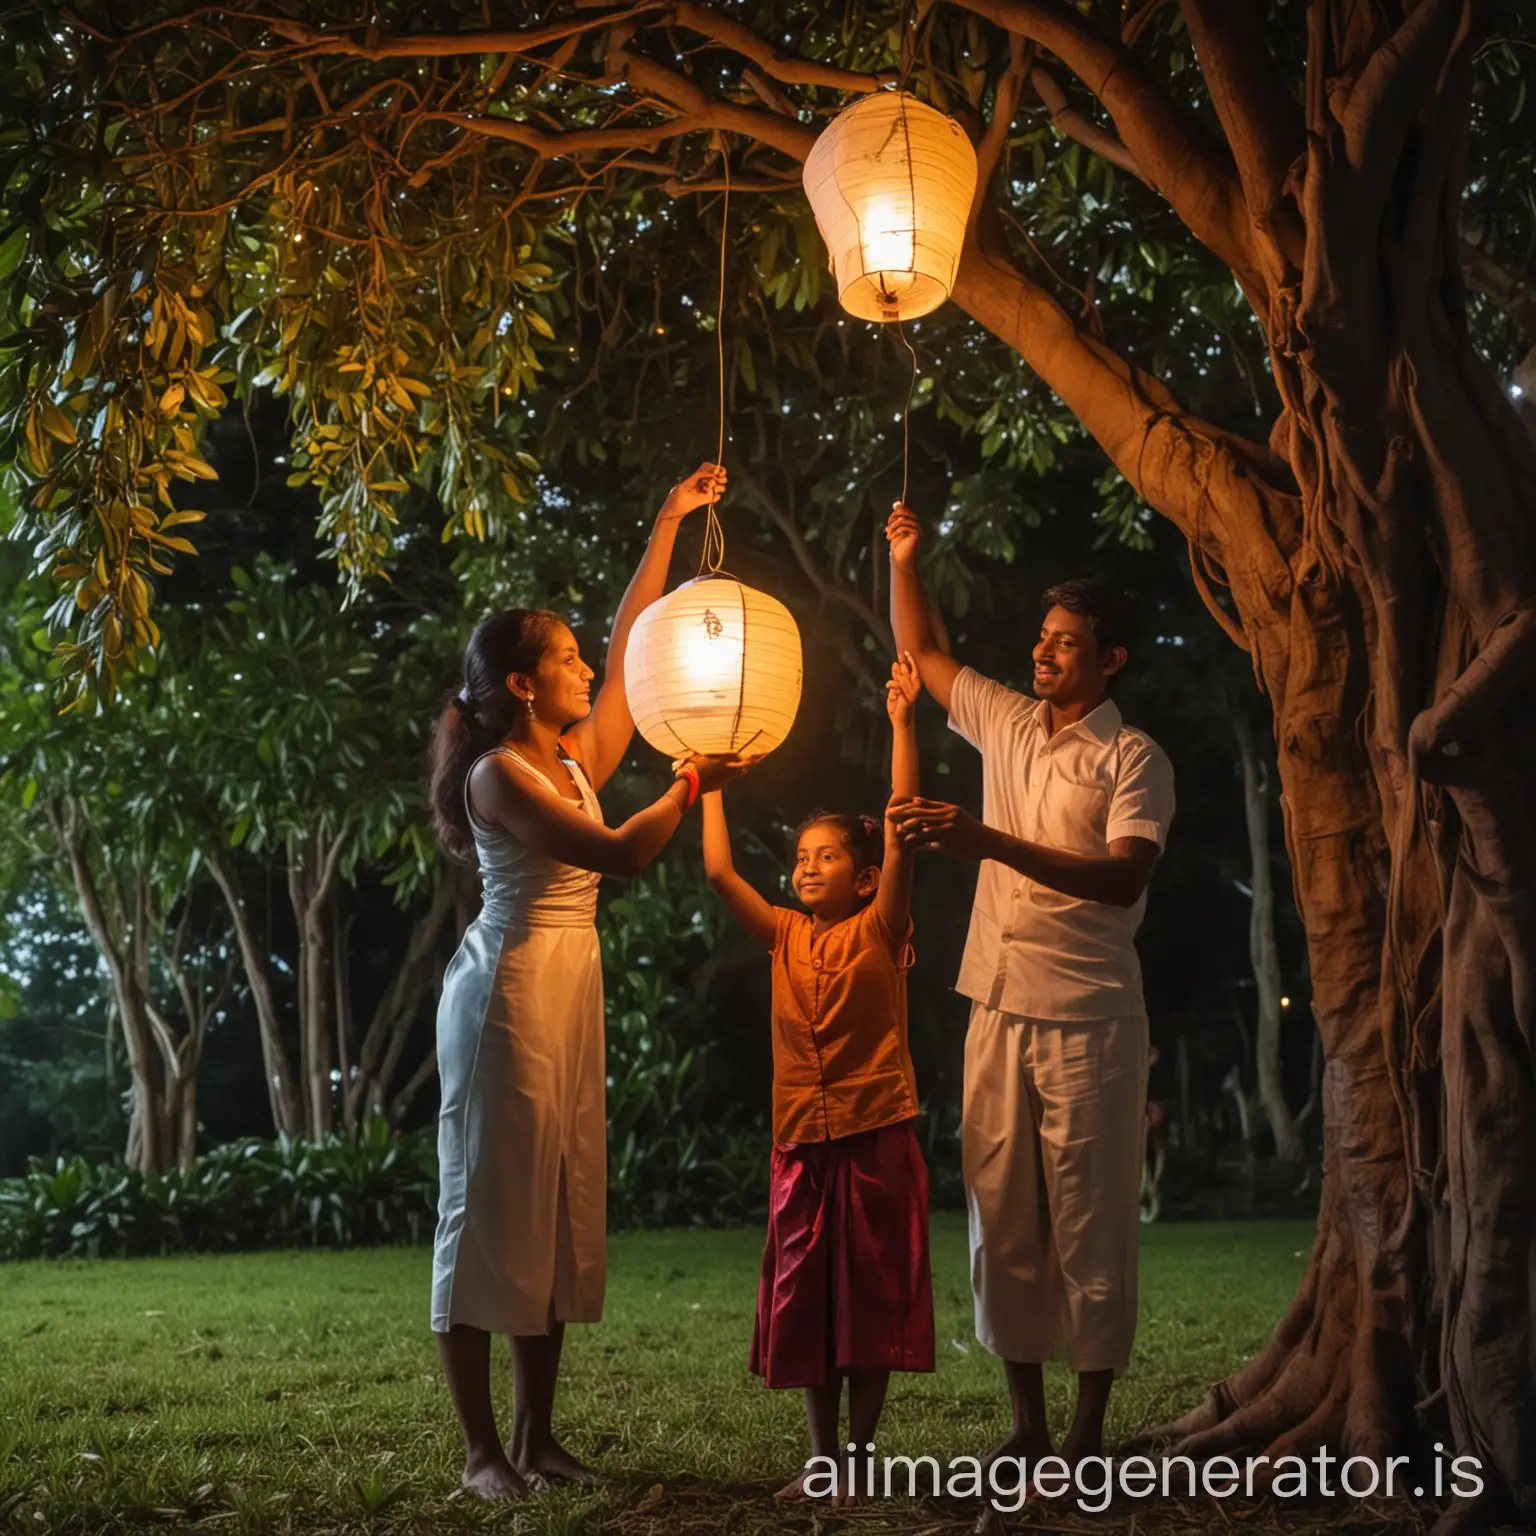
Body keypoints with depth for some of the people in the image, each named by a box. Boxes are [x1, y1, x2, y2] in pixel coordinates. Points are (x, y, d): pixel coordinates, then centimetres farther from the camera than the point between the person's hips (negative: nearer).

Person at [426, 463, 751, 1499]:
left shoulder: (575, 760, 12)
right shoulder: (499, 772, -11)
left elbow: (632, 650, 15)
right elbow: (617, 855, -19)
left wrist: (671, 521, 17)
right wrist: (689, 791, -14)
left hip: (571, 989, 9)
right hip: (511, 990, -9)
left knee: (561, 1211, 9)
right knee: (488, 1209, -3)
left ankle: (538, 1433, 17)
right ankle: (484, 1448, 4)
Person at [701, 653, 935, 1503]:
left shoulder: (878, 930, -3)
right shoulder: (783, 938, 8)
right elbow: (718, 872, 2)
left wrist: (900, 723, -17)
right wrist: (708, 782, 7)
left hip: (876, 1136, -4)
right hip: (802, 1141, 4)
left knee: (872, 1297, 3)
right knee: (804, 1299, 9)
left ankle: (859, 1457, 14)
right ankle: (821, 1458, 21)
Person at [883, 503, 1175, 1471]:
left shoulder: (1135, 759, -4)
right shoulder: (1006, 722, 12)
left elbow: (1123, 878, -18)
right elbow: (921, 653, 24)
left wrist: (990, 842, -26)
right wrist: (904, 559, 11)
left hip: (1089, 1016, -5)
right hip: (999, 1004, 6)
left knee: (1089, 1220, 1)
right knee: (1000, 1217, 6)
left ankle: (1090, 1432, 11)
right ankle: (1028, 1424, 16)